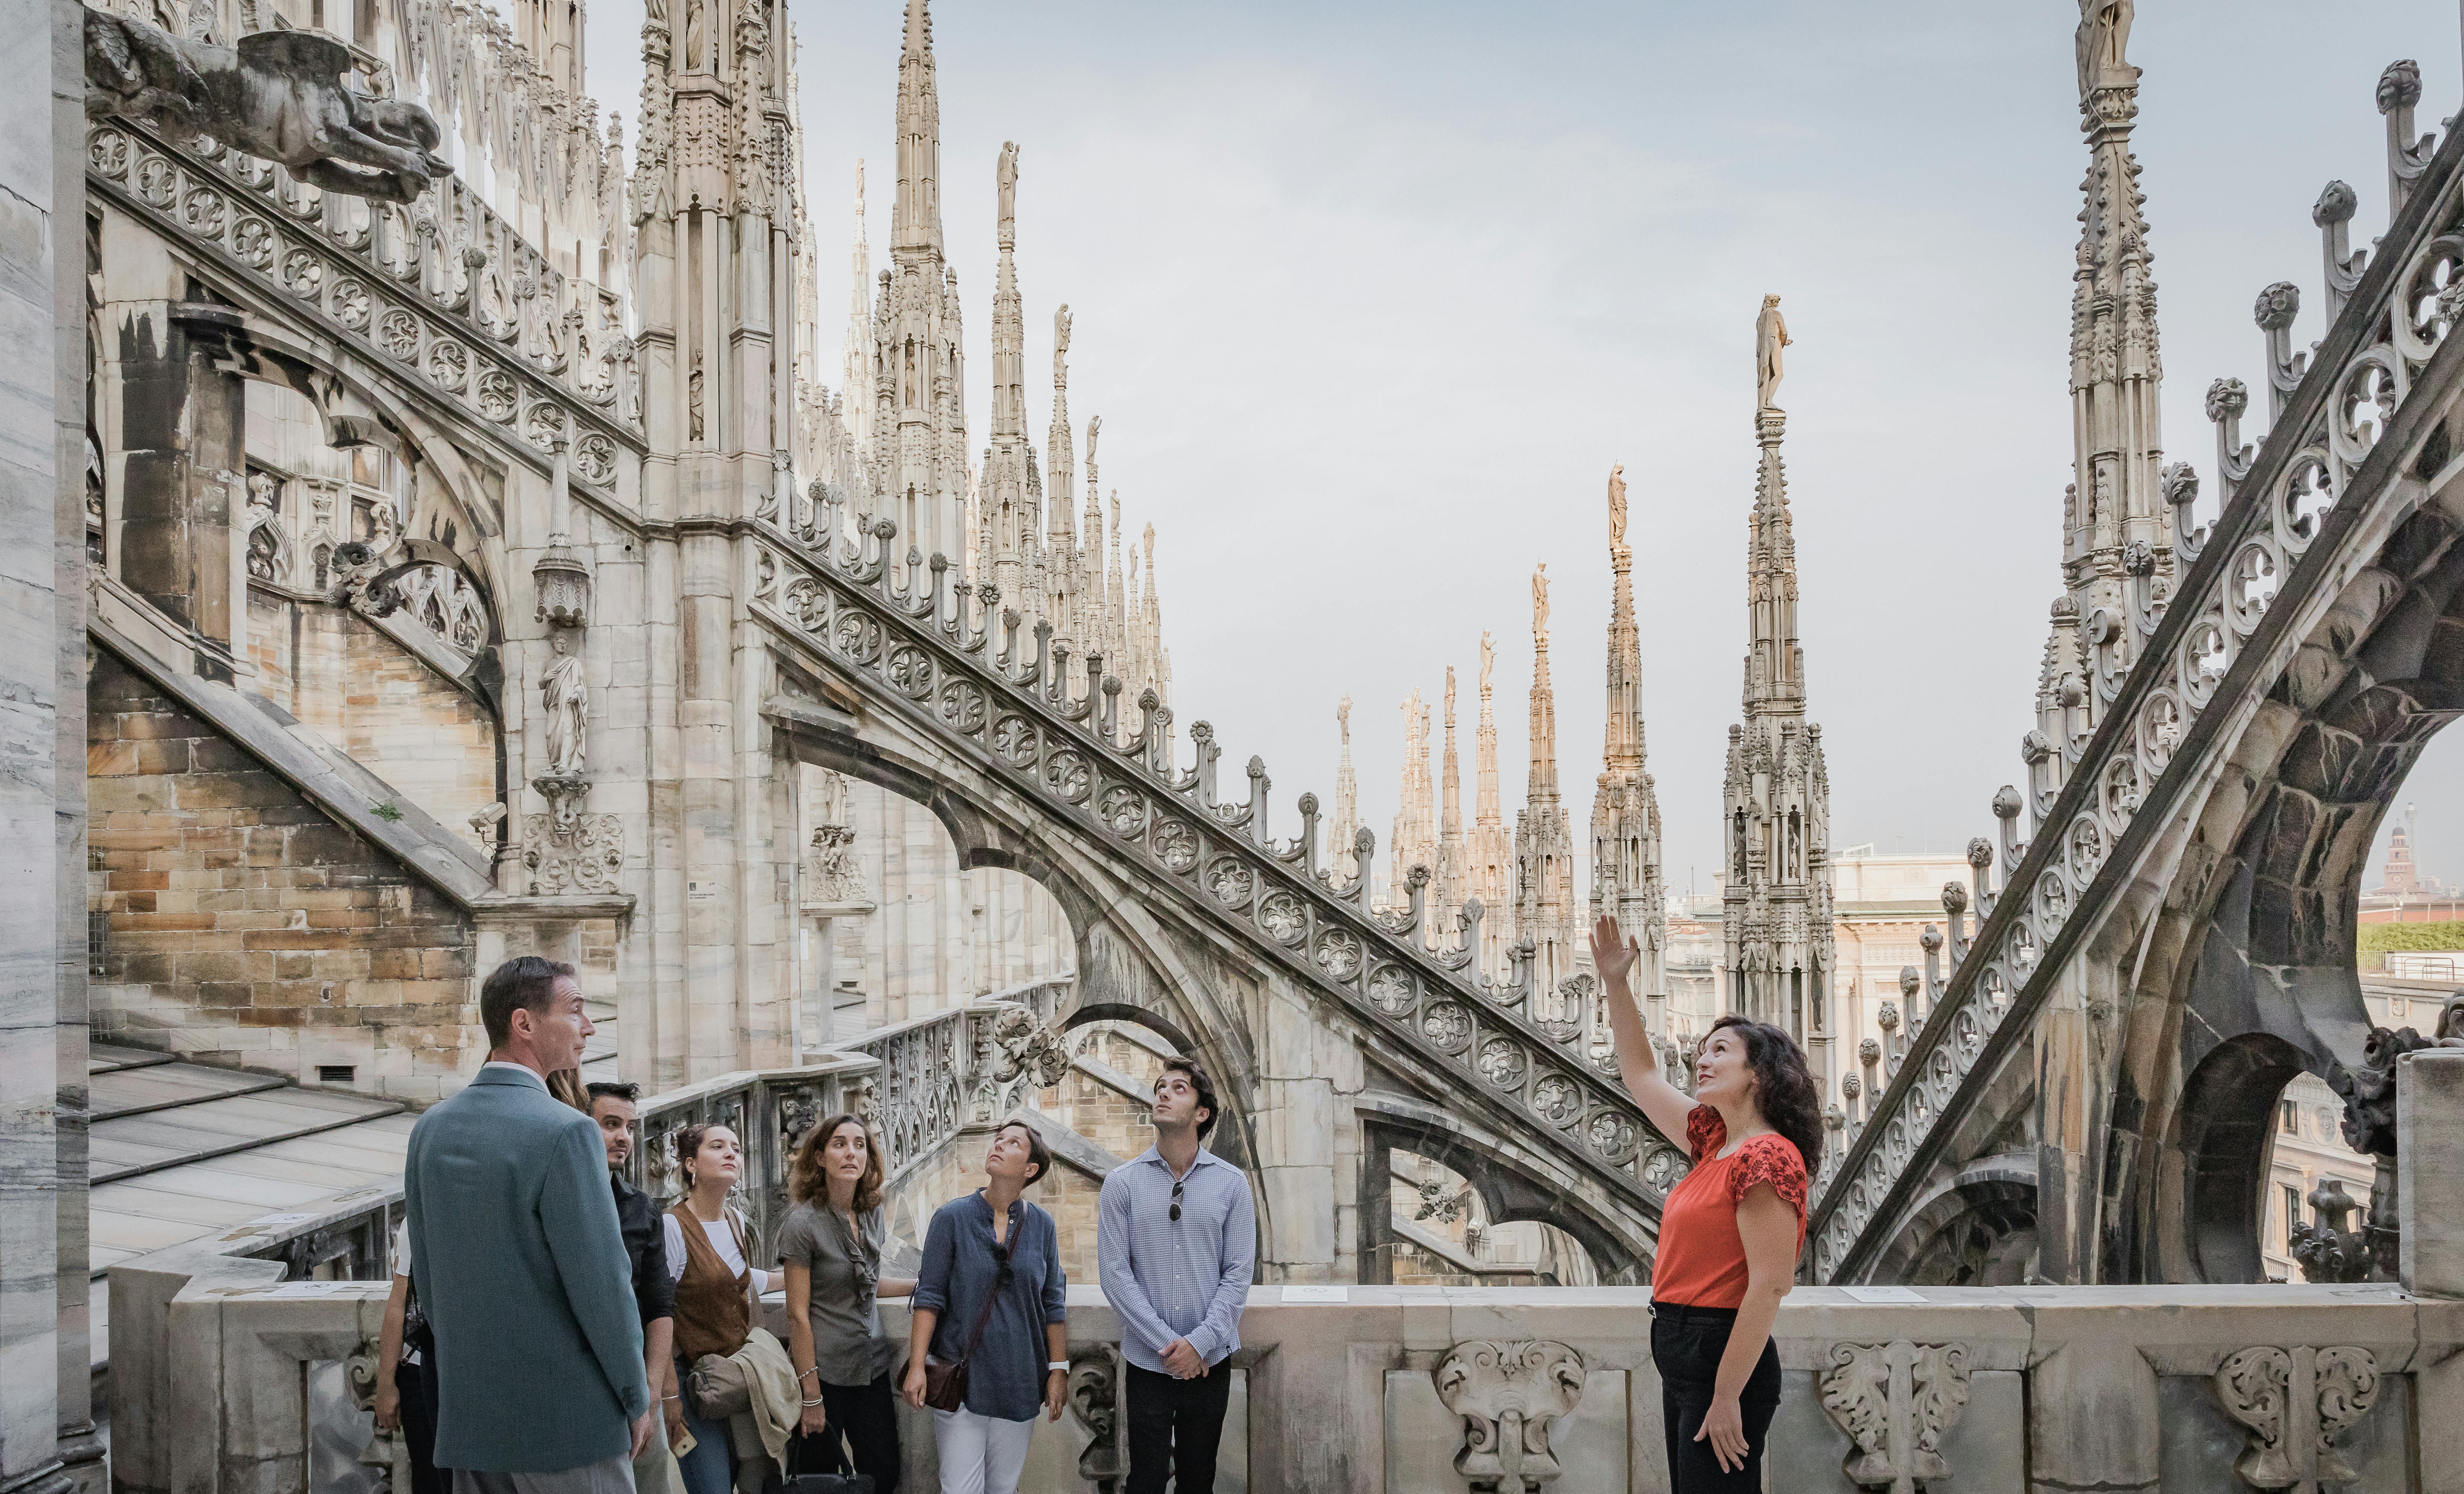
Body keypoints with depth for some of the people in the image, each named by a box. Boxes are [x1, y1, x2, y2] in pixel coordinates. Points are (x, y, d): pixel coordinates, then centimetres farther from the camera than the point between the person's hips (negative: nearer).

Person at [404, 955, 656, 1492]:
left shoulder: (430, 1129, 5)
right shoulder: (566, 1132, -18)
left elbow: (427, 1275, 12)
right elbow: (602, 1282, -17)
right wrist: (637, 1399, -5)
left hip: (467, 1415, 7)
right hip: (564, 1417, -7)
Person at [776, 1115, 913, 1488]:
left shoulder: (873, 1215, 5)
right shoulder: (804, 1223, -13)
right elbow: (798, 1314, -13)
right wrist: (811, 1396, -14)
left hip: (872, 1369, 6)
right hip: (824, 1373, -5)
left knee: (884, 1475, 7)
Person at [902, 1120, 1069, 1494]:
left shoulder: (1042, 1225, 1)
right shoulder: (952, 1218, -5)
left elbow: (1054, 1303, 6)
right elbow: (930, 1295, -5)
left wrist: (1059, 1369, 5)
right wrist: (917, 1365, -11)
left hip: (1018, 1383, 2)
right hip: (959, 1379, -2)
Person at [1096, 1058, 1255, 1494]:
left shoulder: (1231, 1183, -1)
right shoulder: (1122, 1183, -3)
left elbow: (1238, 1273, -3)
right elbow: (1115, 1274, -7)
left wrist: (1199, 1342, -12)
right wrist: (1168, 1342, -12)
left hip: (1209, 1361, 1)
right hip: (1148, 1362, -1)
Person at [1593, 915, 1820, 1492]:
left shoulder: (1766, 1157, -16)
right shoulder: (1716, 1141, 11)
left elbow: (1770, 1286, -22)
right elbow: (1641, 1076, 22)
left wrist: (1727, 1398, -23)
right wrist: (1615, 982, 18)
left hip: (1725, 1357, -9)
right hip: (1682, 1353, 9)